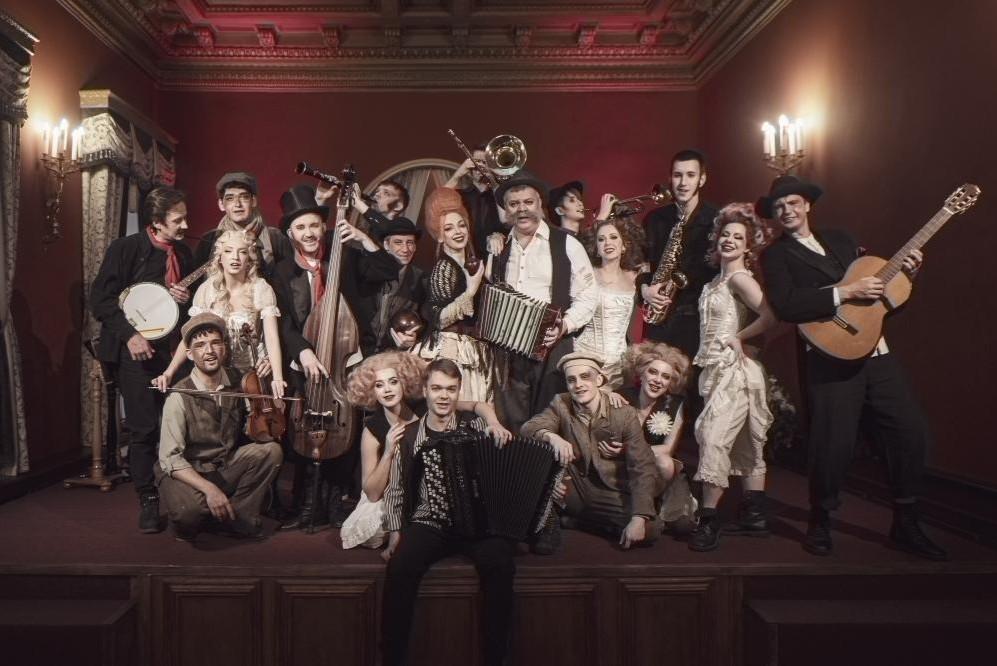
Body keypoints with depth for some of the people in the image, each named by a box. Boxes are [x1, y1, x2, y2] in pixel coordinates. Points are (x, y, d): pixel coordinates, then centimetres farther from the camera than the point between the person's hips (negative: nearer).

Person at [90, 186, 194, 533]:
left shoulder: (183, 253, 10)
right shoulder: (125, 248, -5)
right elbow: (100, 298, -7)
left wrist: (186, 299, -2)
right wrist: (129, 334, -16)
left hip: (175, 348, 4)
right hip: (138, 350, -4)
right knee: (144, 428, -2)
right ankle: (148, 501, 12)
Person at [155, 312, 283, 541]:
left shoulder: (236, 381, -6)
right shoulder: (179, 397, -19)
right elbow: (170, 458, -20)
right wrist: (209, 488, -31)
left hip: (226, 466, 5)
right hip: (187, 472, -5)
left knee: (271, 450, -18)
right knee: (187, 510, -35)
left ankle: (233, 519, -2)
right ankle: (188, 525, 5)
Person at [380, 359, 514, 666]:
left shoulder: (475, 426, 8)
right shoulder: (409, 436, 10)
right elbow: (395, 489, 11)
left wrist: (496, 428, -13)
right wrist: (396, 532, 1)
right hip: (428, 524, 1)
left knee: (499, 564, -31)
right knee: (400, 568, -30)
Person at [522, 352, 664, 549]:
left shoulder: (625, 413, -12)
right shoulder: (561, 404, -3)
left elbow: (642, 467, -16)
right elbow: (528, 428, -15)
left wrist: (639, 518, -27)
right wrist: (552, 437, -38)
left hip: (613, 495, 0)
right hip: (574, 492, 0)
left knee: (649, 530, -26)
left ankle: (575, 521, -3)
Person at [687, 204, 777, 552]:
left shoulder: (739, 278, -10)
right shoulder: (718, 279, 16)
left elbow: (771, 316, -22)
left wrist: (738, 338, -13)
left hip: (733, 370, -9)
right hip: (718, 370, 9)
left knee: (714, 438, -14)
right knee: (745, 445, 13)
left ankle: (708, 521, -8)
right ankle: (755, 516, 21)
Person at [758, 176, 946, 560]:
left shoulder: (840, 240, 18)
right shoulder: (777, 255, 0)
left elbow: (878, 285, 23)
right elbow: (785, 306, -17)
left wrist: (903, 274, 4)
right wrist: (843, 292, -19)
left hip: (877, 353, 6)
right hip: (831, 359, -6)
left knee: (911, 432, 5)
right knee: (834, 443, -8)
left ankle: (905, 526, 22)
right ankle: (820, 523, 17)